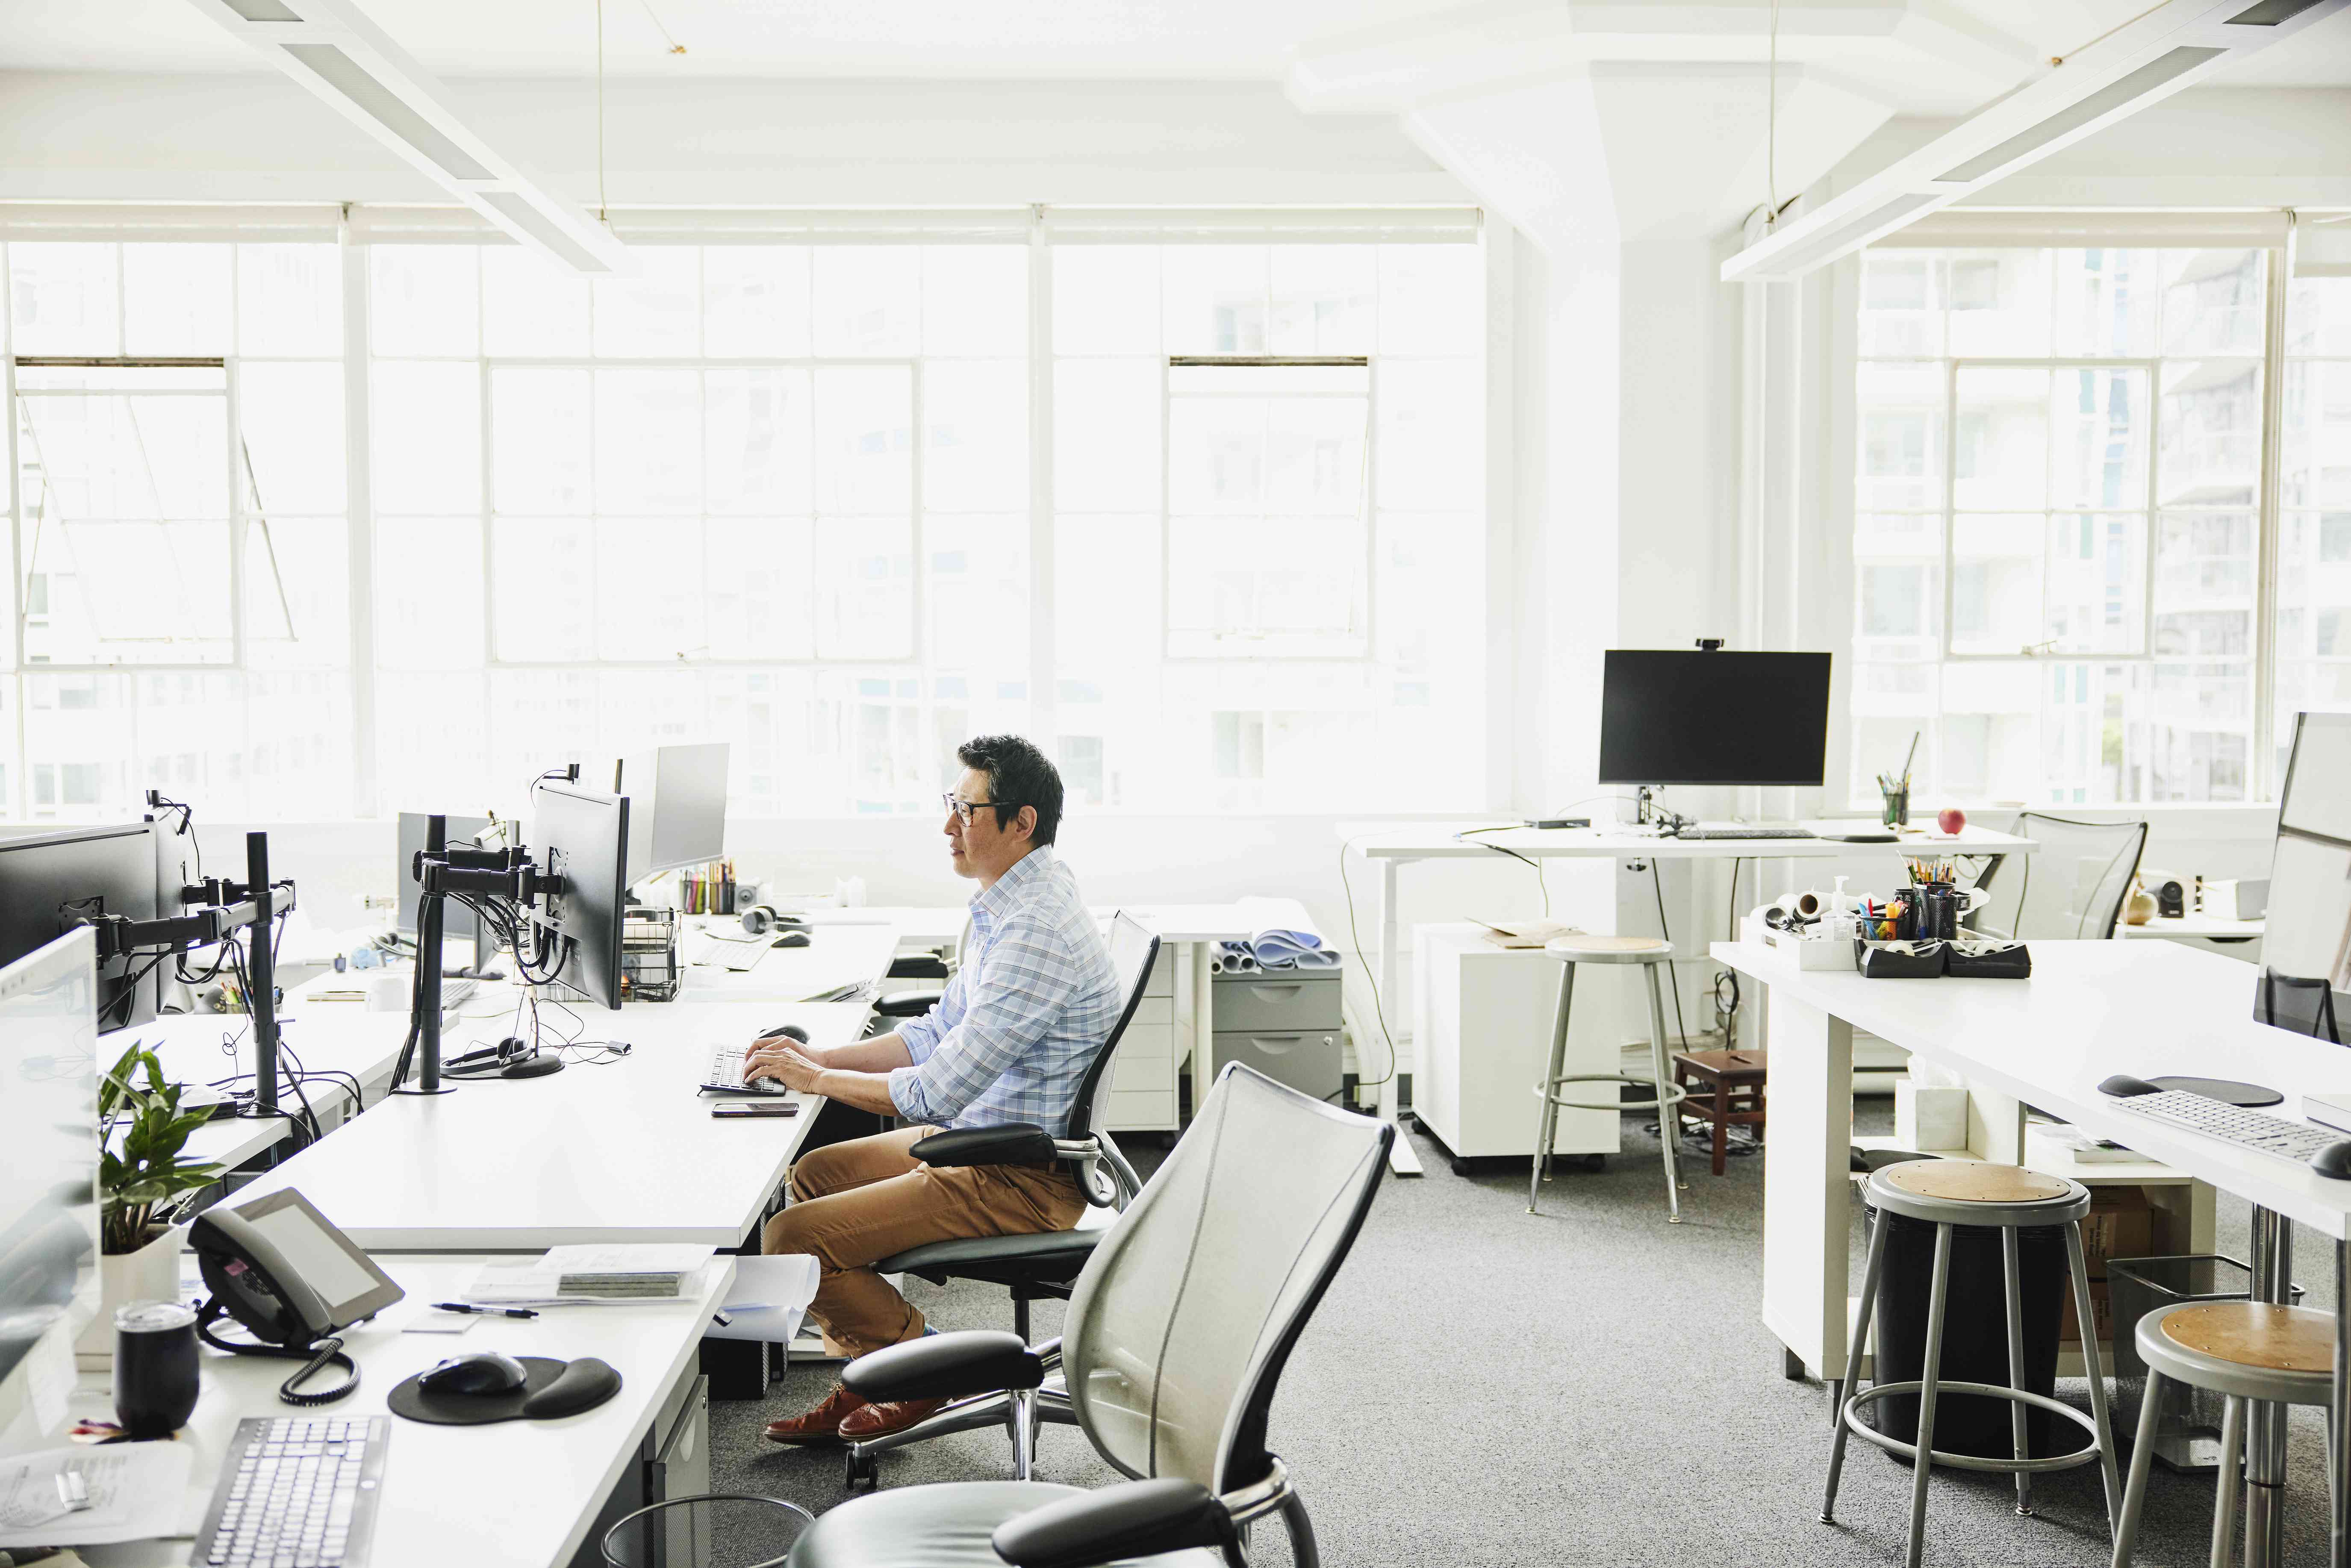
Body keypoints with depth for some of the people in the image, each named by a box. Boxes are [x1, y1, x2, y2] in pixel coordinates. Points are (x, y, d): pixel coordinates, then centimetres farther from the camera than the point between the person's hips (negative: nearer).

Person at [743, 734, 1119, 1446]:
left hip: (1025, 1178, -11)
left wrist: (818, 1079, -12)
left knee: (792, 1238, -13)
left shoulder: (1037, 932, -26)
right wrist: (821, 1055, 6)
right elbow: (941, 1032, 17)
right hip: (985, 1137, 11)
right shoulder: (1010, 906, 9)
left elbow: (937, 1092, -26)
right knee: (813, 1174, 22)